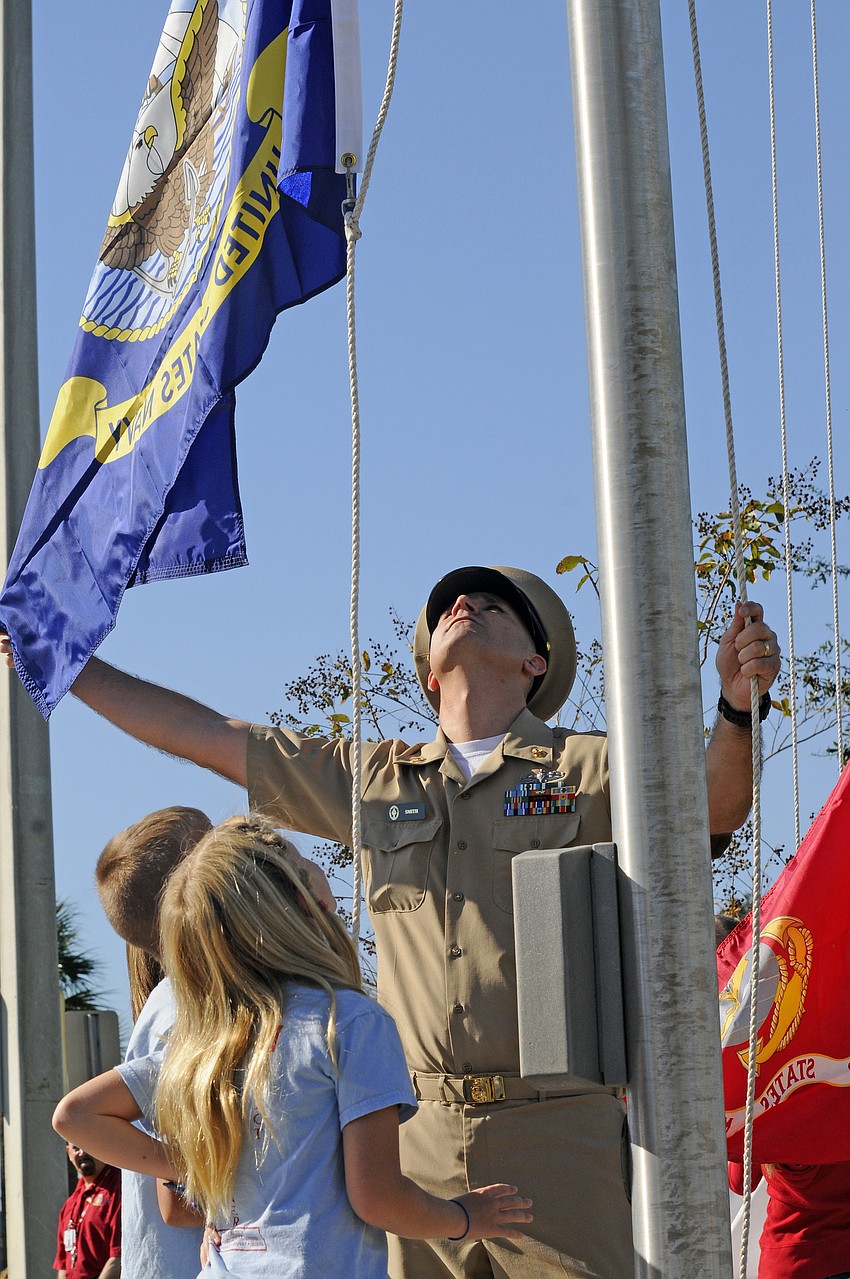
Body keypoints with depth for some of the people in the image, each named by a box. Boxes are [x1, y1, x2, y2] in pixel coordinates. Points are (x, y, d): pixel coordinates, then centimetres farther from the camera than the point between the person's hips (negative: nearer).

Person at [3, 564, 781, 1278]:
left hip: (557, 1135, -3)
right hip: (422, 1134, 4)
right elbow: (200, 735, 23)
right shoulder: (373, 780, 17)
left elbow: (711, 810, -11)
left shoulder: (584, 770, 6)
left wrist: (737, 705, -31)